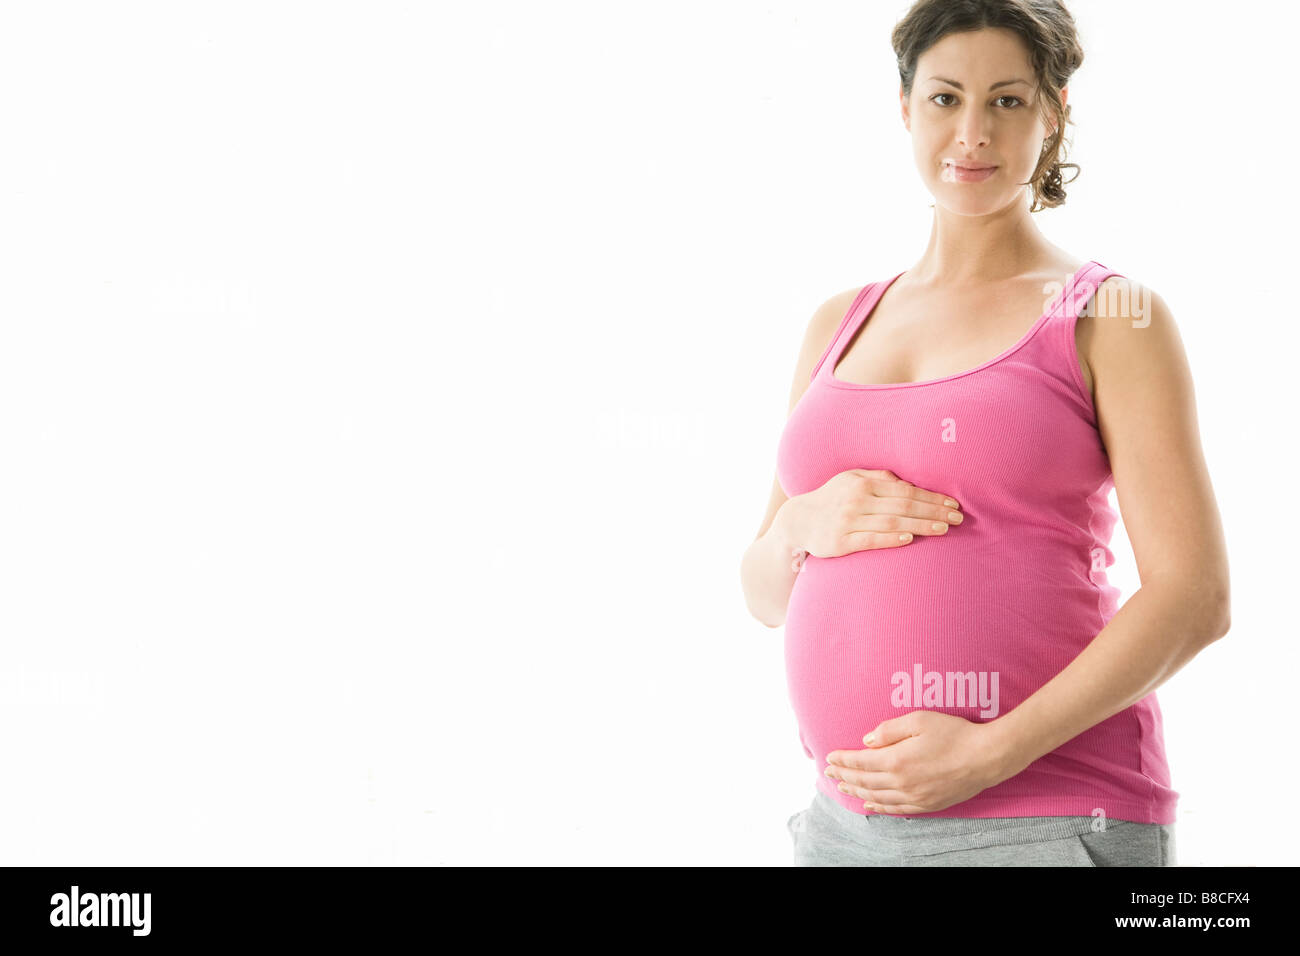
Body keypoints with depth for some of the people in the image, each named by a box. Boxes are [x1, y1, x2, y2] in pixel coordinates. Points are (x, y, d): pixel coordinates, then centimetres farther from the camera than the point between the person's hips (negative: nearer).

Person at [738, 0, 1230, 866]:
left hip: (1046, 816, -4)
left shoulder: (1113, 316, -1)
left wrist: (991, 752, -16)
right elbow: (767, 593, 17)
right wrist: (807, 526, -5)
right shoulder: (840, 325, 13)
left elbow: (1195, 596, -8)